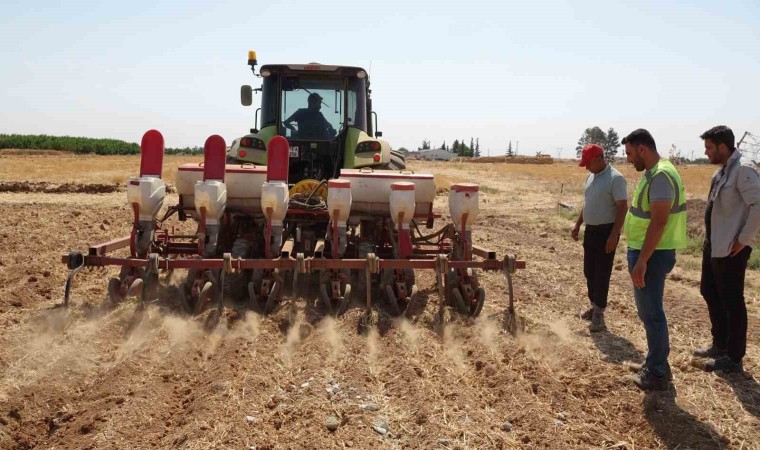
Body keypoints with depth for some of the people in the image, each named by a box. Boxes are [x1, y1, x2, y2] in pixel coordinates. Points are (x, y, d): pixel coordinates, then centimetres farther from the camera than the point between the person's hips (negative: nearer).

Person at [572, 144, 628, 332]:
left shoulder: (615, 178, -15)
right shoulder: (591, 177, 11)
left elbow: (622, 207, -18)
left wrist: (614, 234, -23)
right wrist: (578, 224, 18)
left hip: (606, 232, -8)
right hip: (590, 230, 8)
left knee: (602, 274, -4)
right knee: (589, 272, 14)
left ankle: (599, 314, 3)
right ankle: (595, 306, 28)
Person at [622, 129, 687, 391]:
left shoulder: (661, 176, -19)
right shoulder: (653, 173, 13)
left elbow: (659, 222, -25)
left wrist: (642, 261, -26)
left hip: (652, 255, -10)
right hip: (646, 252, 10)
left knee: (651, 313, -2)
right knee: (648, 310, 18)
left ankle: (658, 374, 8)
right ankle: (655, 363, 30)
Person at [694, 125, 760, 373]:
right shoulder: (723, 170, 11)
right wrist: (710, 238, 15)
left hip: (730, 249, -10)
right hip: (714, 245, 10)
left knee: (731, 301, 0)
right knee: (710, 292, 18)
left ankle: (733, 358, 11)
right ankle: (720, 345, 33)